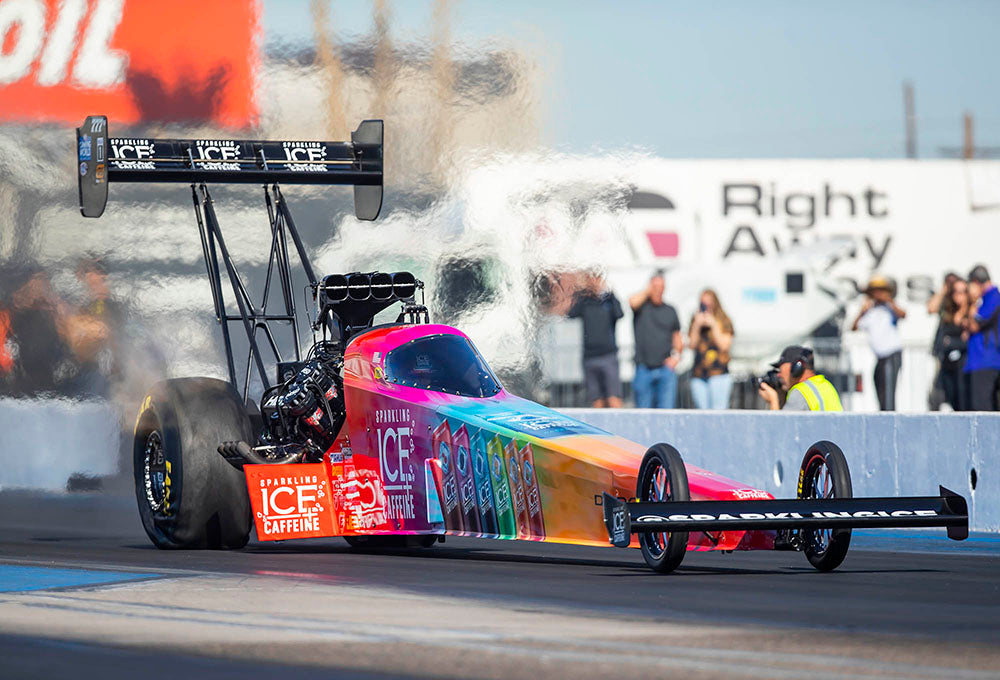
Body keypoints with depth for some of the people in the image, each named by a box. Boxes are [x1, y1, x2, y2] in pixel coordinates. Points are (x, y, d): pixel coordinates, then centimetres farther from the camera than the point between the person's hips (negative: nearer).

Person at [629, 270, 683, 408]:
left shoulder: (670, 311, 13)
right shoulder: (642, 306, 3)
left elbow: (677, 337, 20)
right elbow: (633, 302, -22)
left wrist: (676, 356, 3)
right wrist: (648, 290, -6)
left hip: (666, 368, 2)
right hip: (644, 369, -2)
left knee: (666, 408, -10)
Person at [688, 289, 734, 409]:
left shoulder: (724, 322, 5)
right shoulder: (696, 320, 14)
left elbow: (724, 345, -2)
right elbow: (692, 343, 8)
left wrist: (713, 326, -7)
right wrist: (697, 326, -4)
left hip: (718, 373, -3)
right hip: (698, 374, 3)